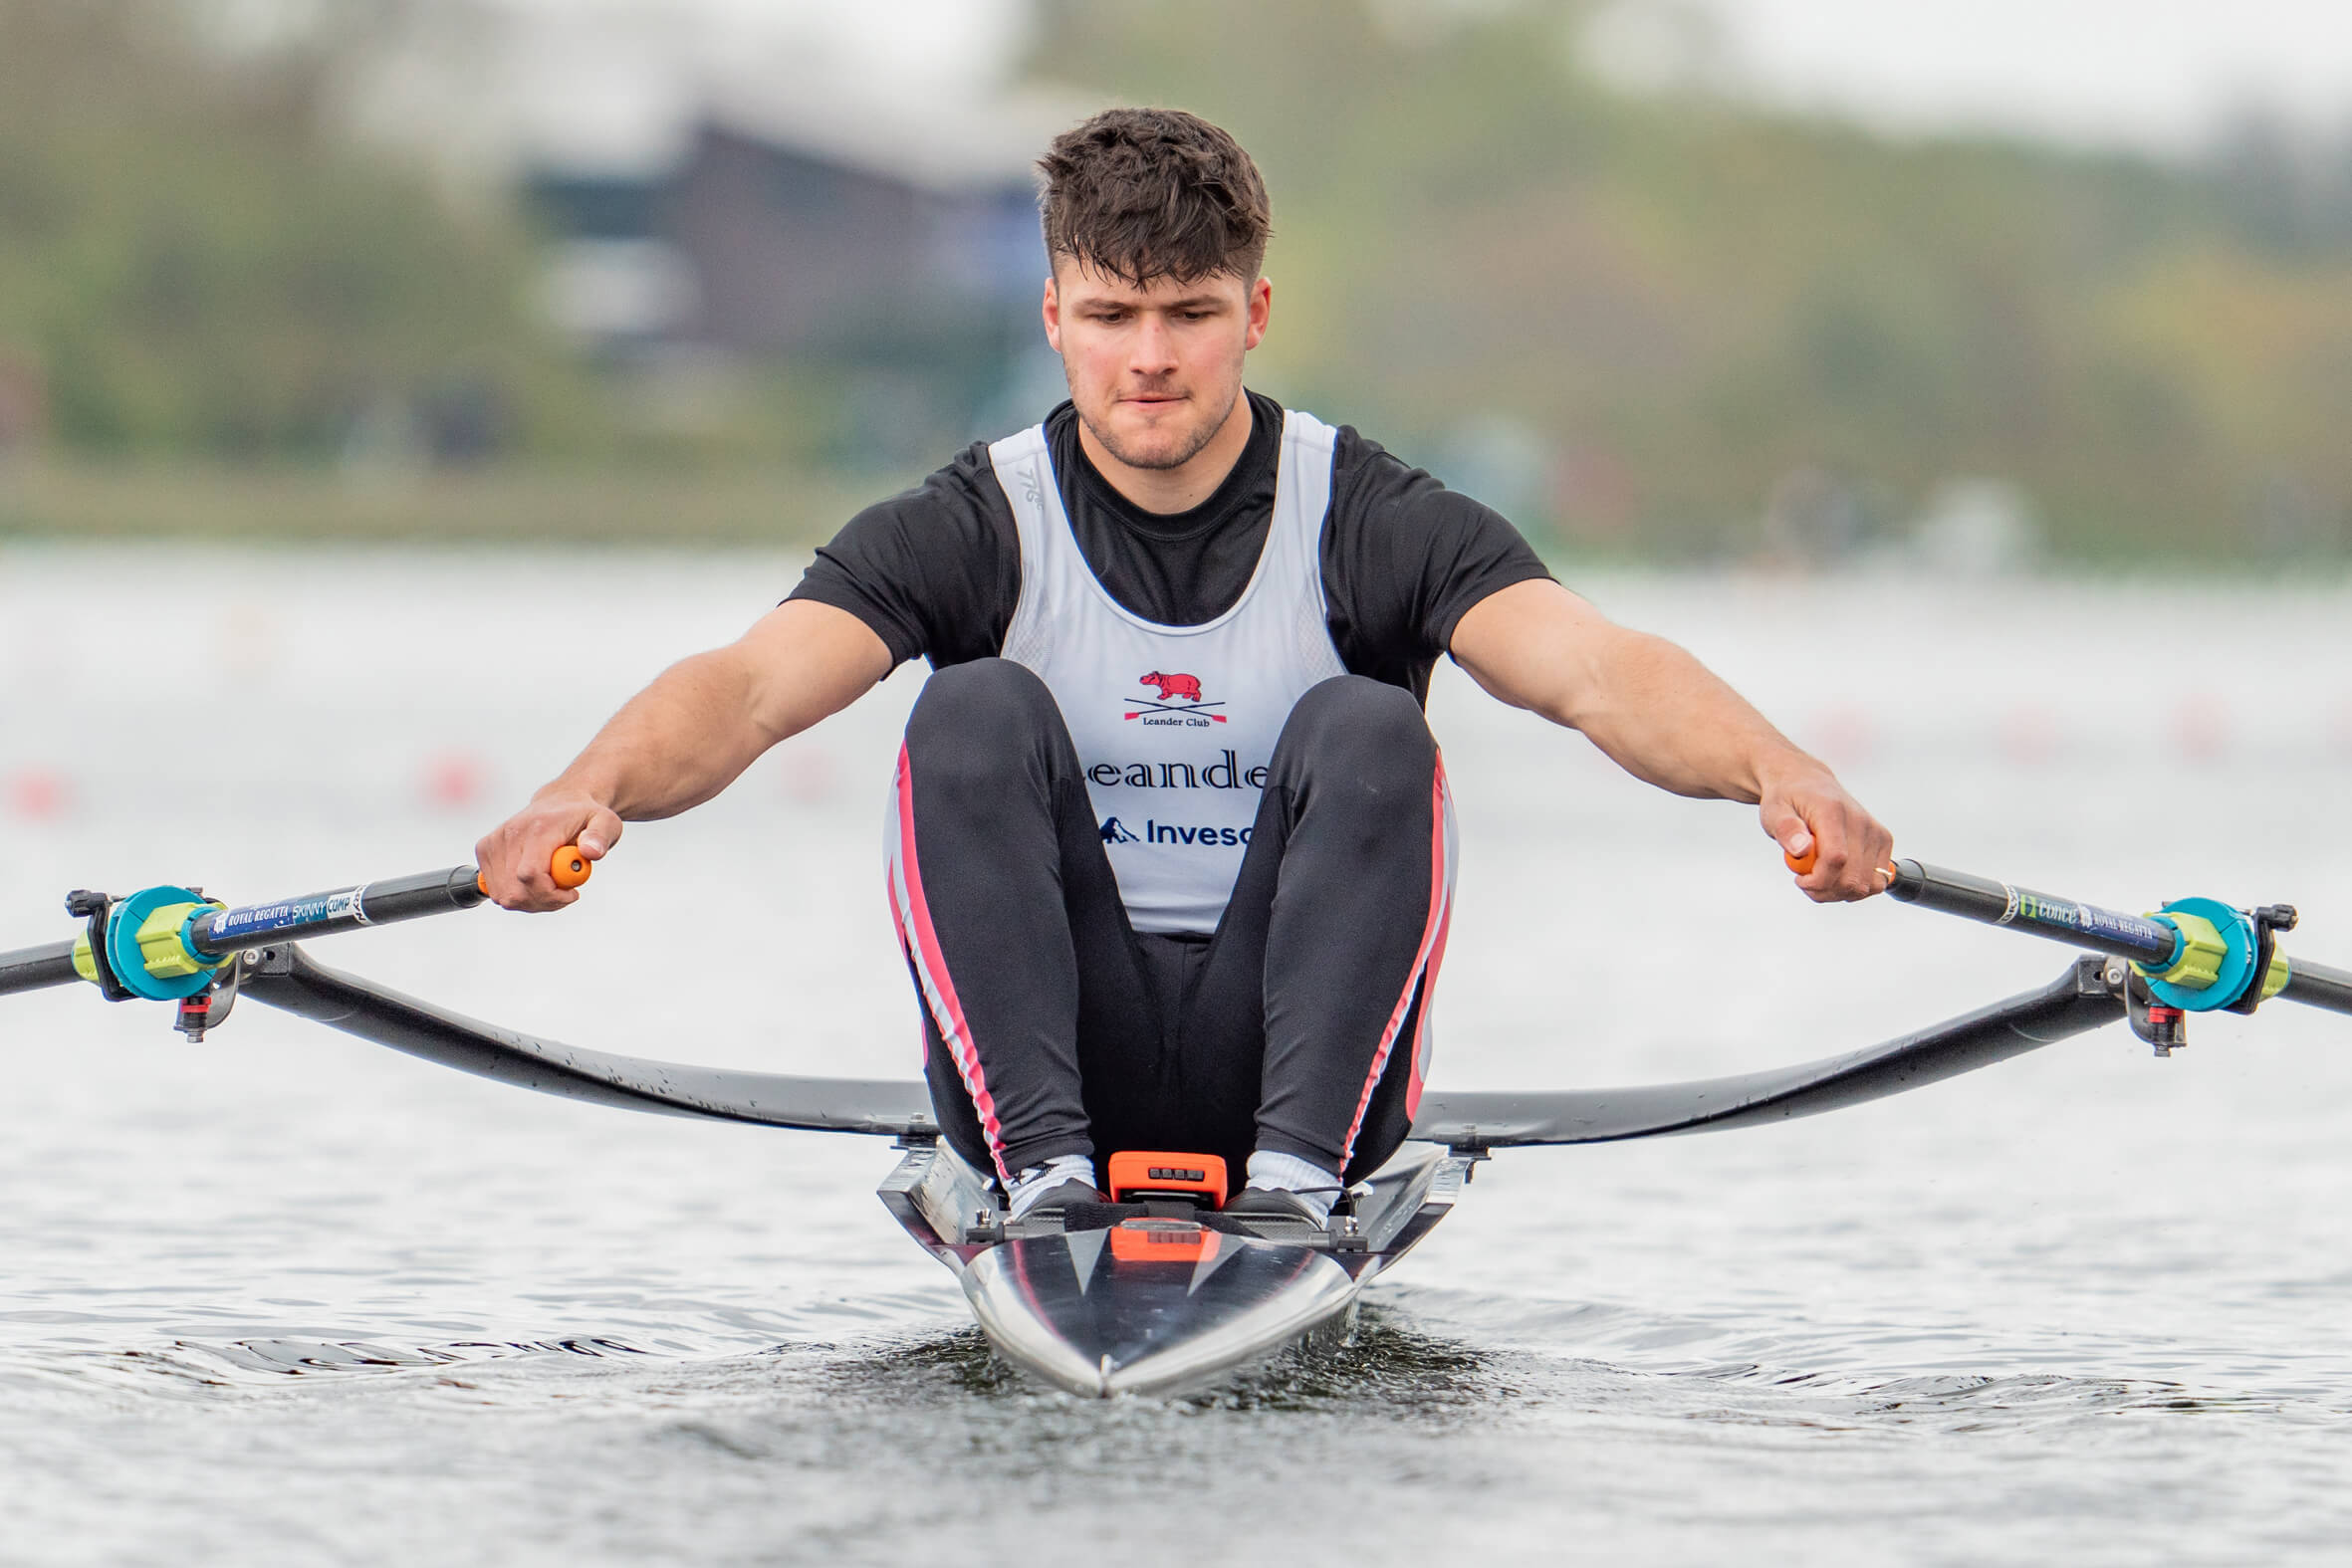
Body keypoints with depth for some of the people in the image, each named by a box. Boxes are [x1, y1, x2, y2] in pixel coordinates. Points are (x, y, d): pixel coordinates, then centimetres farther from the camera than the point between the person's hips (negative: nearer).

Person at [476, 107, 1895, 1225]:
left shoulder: (1370, 522, -4)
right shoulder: (980, 528, -2)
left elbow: (1593, 670, -21)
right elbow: (753, 686, -18)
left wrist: (1777, 770, -42)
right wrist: (595, 791, -40)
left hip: (1288, 1049, -1)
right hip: (1054, 1049, 1)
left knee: (1369, 732, -23)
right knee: (979, 713, -20)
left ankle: (1299, 1169, -27)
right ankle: (1043, 1161, -27)